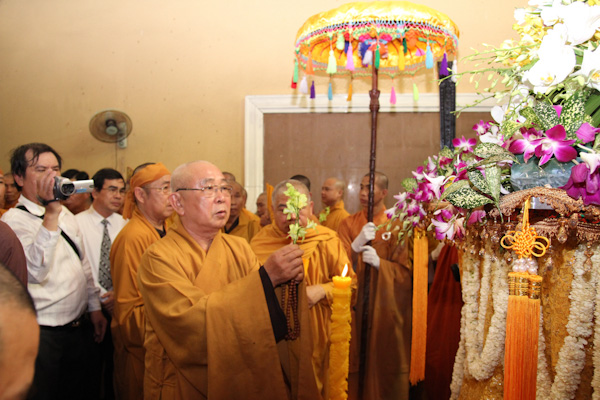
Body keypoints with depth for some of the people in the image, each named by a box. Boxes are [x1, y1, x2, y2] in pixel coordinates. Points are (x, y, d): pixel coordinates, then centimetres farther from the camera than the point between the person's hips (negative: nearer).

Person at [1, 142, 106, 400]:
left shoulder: (65, 214, 9)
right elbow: (36, 272, -30)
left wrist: (94, 306, 15)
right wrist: (51, 213, -34)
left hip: (77, 328, 7)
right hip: (43, 335, -7)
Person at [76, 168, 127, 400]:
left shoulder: (124, 225, 5)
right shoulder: (78, 223, -6)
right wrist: (103, 297, -11)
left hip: (118, 305, 3)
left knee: (116, 363, 11)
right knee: (91, 365, 7)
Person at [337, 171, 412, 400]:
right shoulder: (348, 224, 6)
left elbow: (407, 271, -6)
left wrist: (379, 263, -22)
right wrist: (358, 243, -21)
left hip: (386, 310, -1)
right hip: (354, 306, 2)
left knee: (383, 360, 4)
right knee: (355, 357, 4)